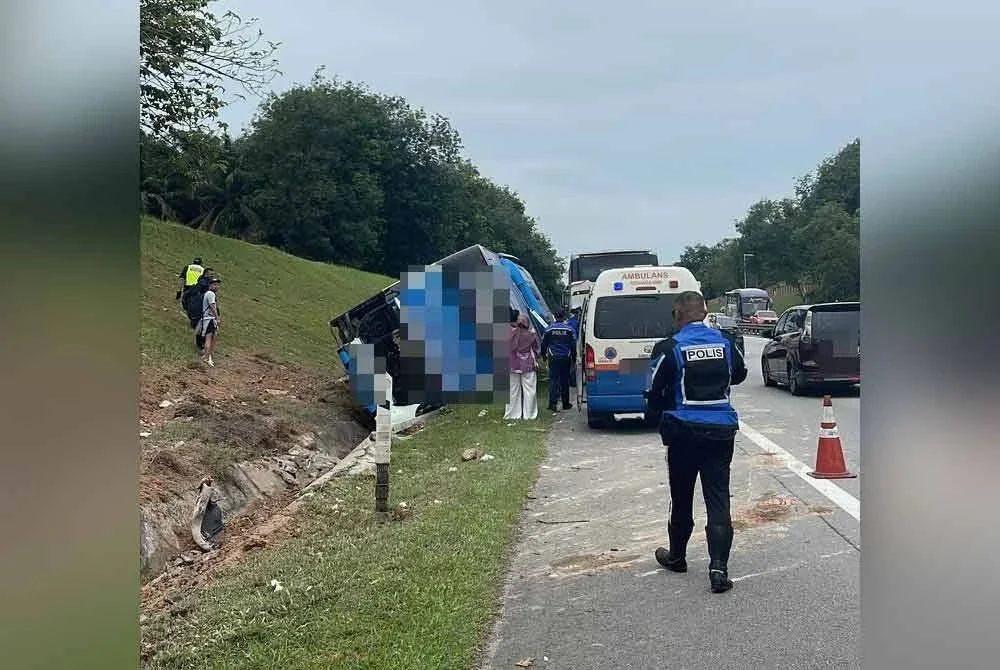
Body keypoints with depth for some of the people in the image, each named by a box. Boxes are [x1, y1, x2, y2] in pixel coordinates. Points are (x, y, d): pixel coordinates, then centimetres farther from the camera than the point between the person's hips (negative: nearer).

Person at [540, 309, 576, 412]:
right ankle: (566, 404, 18)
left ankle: (552, 403, -16)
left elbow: (543, 343, 5)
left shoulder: (549, 329, -1)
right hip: (566, 358, 1)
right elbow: (573, 345, 2)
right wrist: (574, 358, 12)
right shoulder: (569, 329, -1)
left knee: (553, 380, -3)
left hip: (553, 358, -1)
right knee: (565, 381, 10)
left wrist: (544, 355, 19)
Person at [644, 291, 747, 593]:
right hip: (722, 430, 2)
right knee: (718, 498, 2)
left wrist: (665, 408, 12)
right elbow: (739, 374, 20)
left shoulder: (670, 348, -11)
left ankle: (676, 556, 30)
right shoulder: (725, 343, 1)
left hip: (684, 431, -2)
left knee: (682, 498, 13)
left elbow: (654, 395, -7)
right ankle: (719, 566, -8)